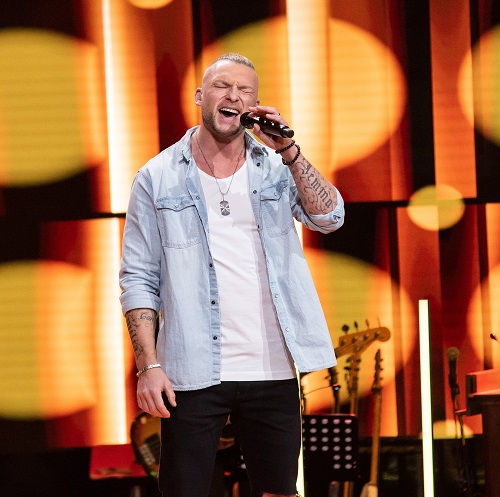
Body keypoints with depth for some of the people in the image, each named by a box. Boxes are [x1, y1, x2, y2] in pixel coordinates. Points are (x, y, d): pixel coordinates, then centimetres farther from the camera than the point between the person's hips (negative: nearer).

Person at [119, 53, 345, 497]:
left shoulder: (277, 168, 9)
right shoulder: (158, 178, 2)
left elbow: (330, 218, -5)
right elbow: (139, 278, 0)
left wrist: (289, 152, -14)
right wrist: (148, 365, -9)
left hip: (272, 372, 2)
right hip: (193, 373, -2)